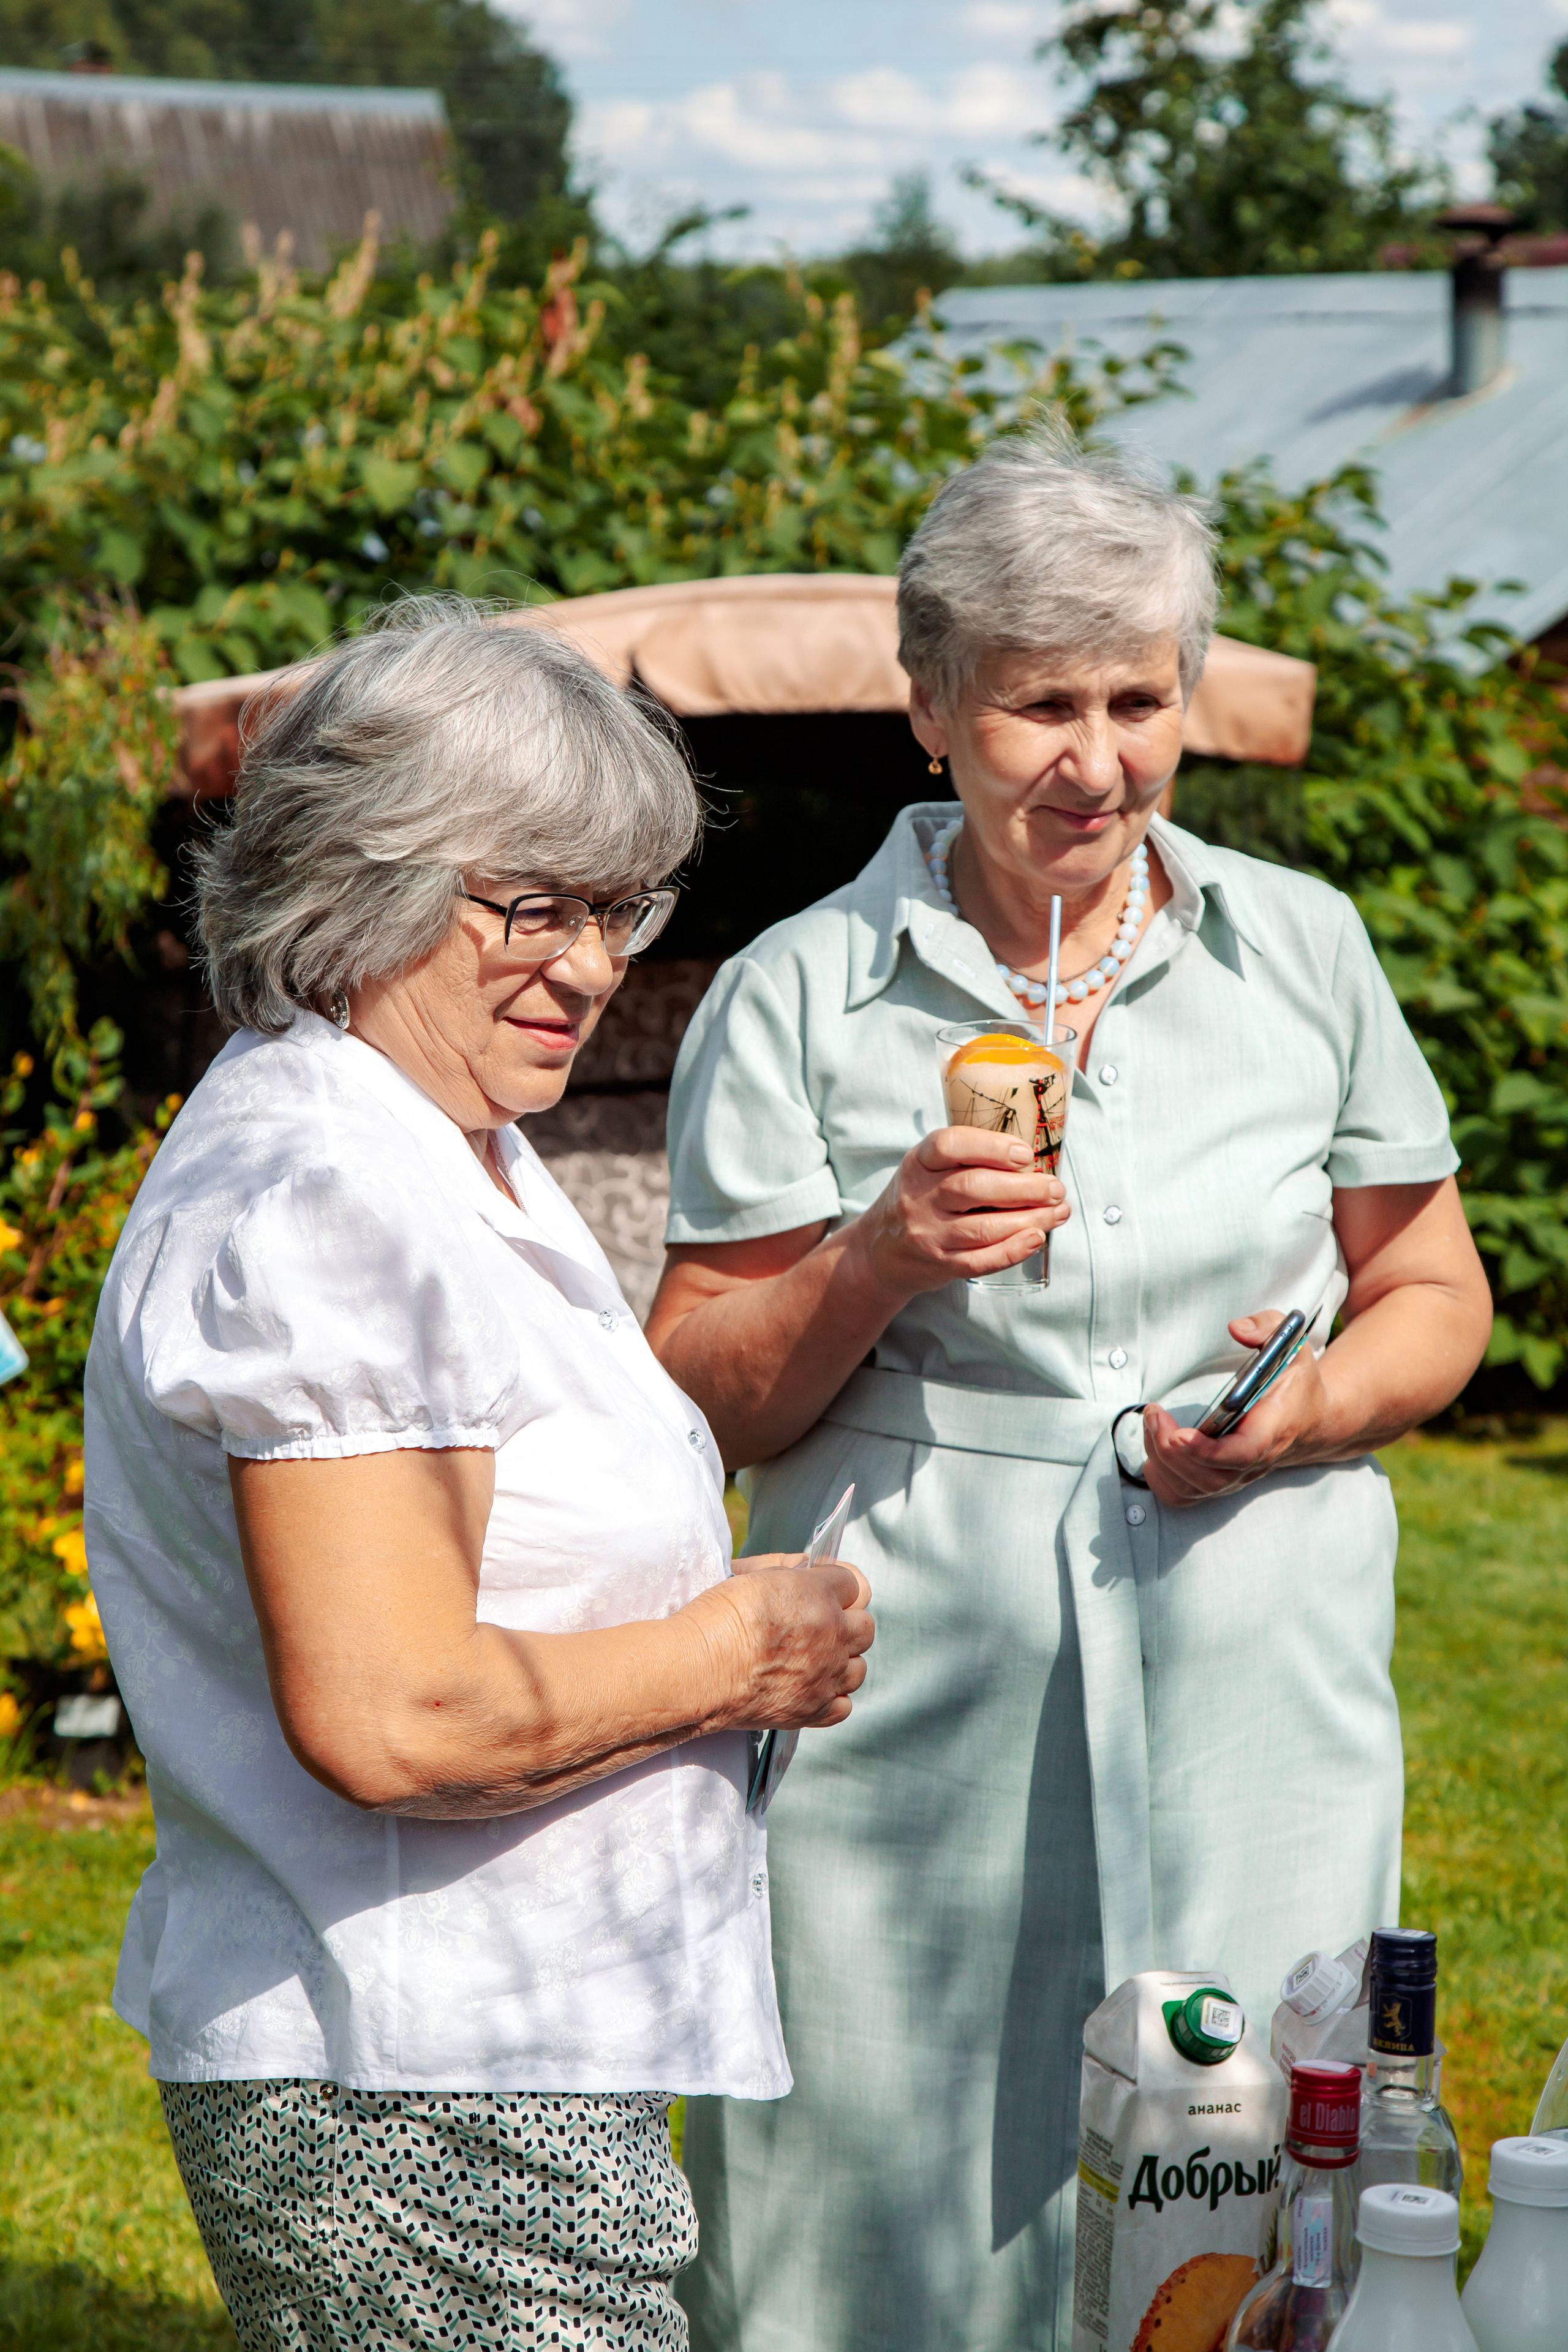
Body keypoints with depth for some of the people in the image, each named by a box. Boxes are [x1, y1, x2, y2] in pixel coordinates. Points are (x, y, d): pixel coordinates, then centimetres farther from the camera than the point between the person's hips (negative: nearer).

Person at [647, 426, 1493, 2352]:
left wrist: (1320, 1401, -7)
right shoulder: (797, 999, 1)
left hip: (1252, 1706, 2)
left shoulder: (1301, 950, 7)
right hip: (913, 1726, -1)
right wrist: (879, 1262, -16)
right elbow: (700, 1404, 1)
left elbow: (1435, 1300, 14)